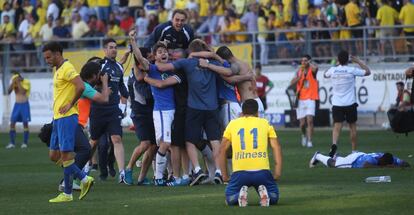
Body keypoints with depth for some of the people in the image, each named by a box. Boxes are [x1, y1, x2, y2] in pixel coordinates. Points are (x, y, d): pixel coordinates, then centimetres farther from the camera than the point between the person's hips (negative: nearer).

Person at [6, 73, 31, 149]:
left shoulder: (26, 82, -9)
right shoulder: (14, 83, 3)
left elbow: (23, 91, -23)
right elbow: (8, 92, -6)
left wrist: (19, 82, -22)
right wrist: (12, 83, -16)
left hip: (24, 104, -4)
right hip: (17, 104, 4)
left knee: (25, 123, -3)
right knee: (12, 123, -4)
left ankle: (25, 143, 2)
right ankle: (12, 143, -1)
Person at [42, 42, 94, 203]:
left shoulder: (67, 68, -13)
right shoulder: (58, 70, 18)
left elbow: (81, 87, -26)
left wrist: (70, 104, -16)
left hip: (67, 117, -10)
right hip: (58, 118, 10)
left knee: (65, 155, -6)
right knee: (54, 155, 10)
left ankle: (67, 194, -1)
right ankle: (84, 179, 13)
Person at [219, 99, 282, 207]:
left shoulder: (232, 124, 16)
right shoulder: (265, 123, 14)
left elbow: (222, 149, 13)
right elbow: (276, 147, 5)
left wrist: (224, 175, 17)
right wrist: (278, 171, 2)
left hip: (239, 172, 0)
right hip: (262, 171, 0)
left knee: (230, 199, 21)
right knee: (274, 197, 22)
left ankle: (241, 194, -13)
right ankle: (264, 192, -12)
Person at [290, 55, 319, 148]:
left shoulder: (312, 71, -1)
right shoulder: (299, 71, 10)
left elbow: (315, 68, -27)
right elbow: (292, 82, -2)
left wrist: (309, 63, -10)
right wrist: (300, 75, -13)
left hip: (310, 99, -3)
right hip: (300, 99, 3)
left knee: (309, 120, -17)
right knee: (302, 123, 5)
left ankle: (309, 141, -14)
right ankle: (304, 135, 35)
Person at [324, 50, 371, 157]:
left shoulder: (333, 70, -2)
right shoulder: (352, 70, -8)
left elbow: (325, 75, 23)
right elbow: (368, 72, 6)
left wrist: (334, 64, 28)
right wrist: (358, 61, 13)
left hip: (337, 104, 1)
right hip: (350, 104, -1)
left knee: (337, 125, -4)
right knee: (352, 126, 11)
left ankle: (334, 144, -31)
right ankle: (354, 150, 15)